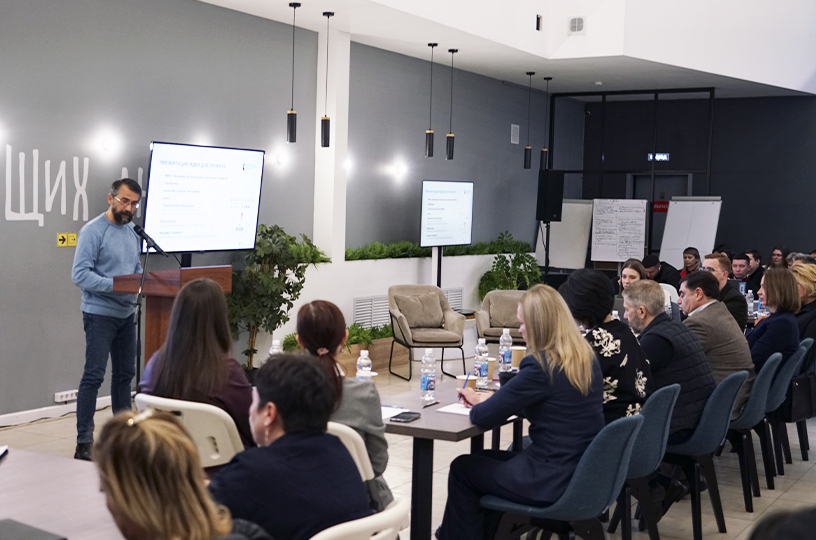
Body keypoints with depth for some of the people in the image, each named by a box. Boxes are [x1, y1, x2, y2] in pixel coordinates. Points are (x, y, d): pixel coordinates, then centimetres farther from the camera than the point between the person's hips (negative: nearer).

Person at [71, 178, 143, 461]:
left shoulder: (131, 233, 13)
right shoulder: (93, 231, -11)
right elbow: (80, 274, -18)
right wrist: (115, 284, -26)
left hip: (126, 313, 8)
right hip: (100, 314, -8)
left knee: (125, 373, 14)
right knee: (94, 375, -10)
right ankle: (84, 443, -8)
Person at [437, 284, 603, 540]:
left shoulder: (541, 365, -22)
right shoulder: (586, 357, 3)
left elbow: (483, 417, -17)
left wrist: (477, 404, 6)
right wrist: (485, 398, 13)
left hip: (553, 480, -8)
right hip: (584, 473, 8)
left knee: (462, 468, 14)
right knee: (489, 458, 27)